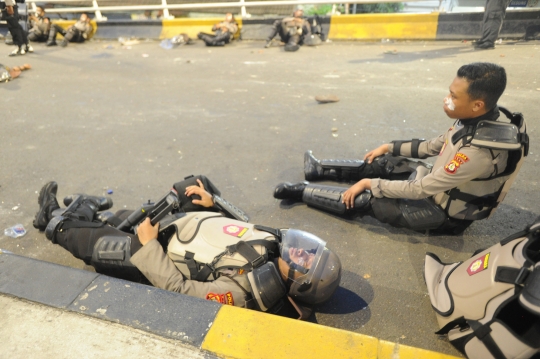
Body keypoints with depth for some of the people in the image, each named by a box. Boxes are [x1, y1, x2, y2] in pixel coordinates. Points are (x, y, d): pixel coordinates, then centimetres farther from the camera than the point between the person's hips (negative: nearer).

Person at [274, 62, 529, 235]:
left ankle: (302, 191, 2)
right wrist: (389, 147, 8)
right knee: (381, 164, 9)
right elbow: (432, 146, 6)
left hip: (443, 211, -8)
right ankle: (319, 169, 20)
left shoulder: (480, 149, -37)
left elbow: (421, 189, -32)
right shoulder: (478, 120, -10)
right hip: (436, 183, 8)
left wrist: (369, 184, -25)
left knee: (364, 200, -12)